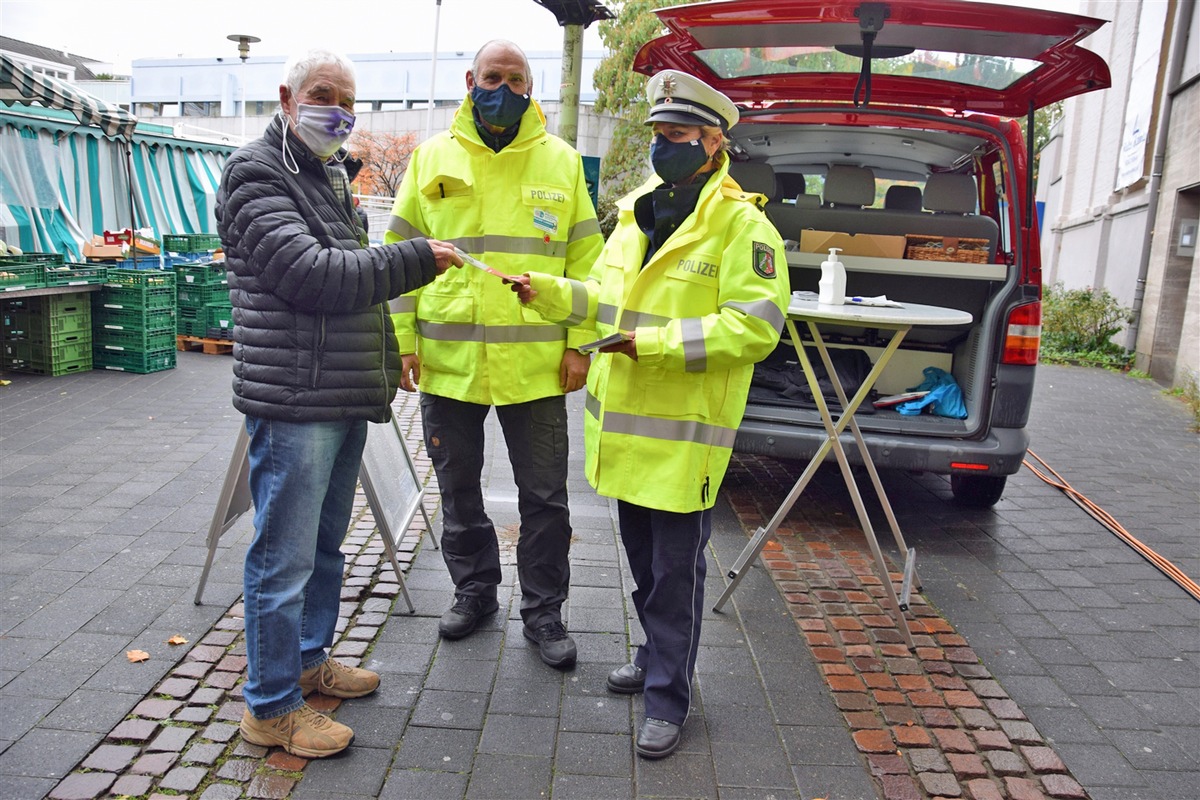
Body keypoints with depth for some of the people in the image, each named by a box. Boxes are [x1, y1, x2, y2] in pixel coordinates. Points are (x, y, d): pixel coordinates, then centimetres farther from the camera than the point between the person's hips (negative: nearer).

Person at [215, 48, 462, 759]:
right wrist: (417, 259, -17)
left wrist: (387, 356, 22)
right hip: (294, 403, -9)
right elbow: (313, 274, -21)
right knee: (284, 556, -1)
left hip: (347, 400, 9)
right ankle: (271, 707, 13)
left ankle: (310, 659, 35)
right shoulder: (257, 175, -8)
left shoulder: (331, 179, 20)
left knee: (325, 545, 19)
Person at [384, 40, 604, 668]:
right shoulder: (432, 158, 6)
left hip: (535, 364, -1)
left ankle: (543, 611, 23)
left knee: (544, 496, 6)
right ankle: (474, 590, 35)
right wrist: (403, 340, 0)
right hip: (446, 359, 2)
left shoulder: (561, 162, 5)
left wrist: (579, 344, -3)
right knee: (458, 489, 15)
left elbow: (585, 260, 5)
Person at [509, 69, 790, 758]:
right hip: (626, 422, 8)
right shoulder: (637, 212, 13)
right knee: (643, 557, 21)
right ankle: (659, 651, 42)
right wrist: (548, 292, 5)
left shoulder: (741, 224, -11)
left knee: (677, 569, 4)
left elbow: (753, 326, -19)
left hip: (686, 433, -8)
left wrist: (656, 343, -24)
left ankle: (669, 696, 19)